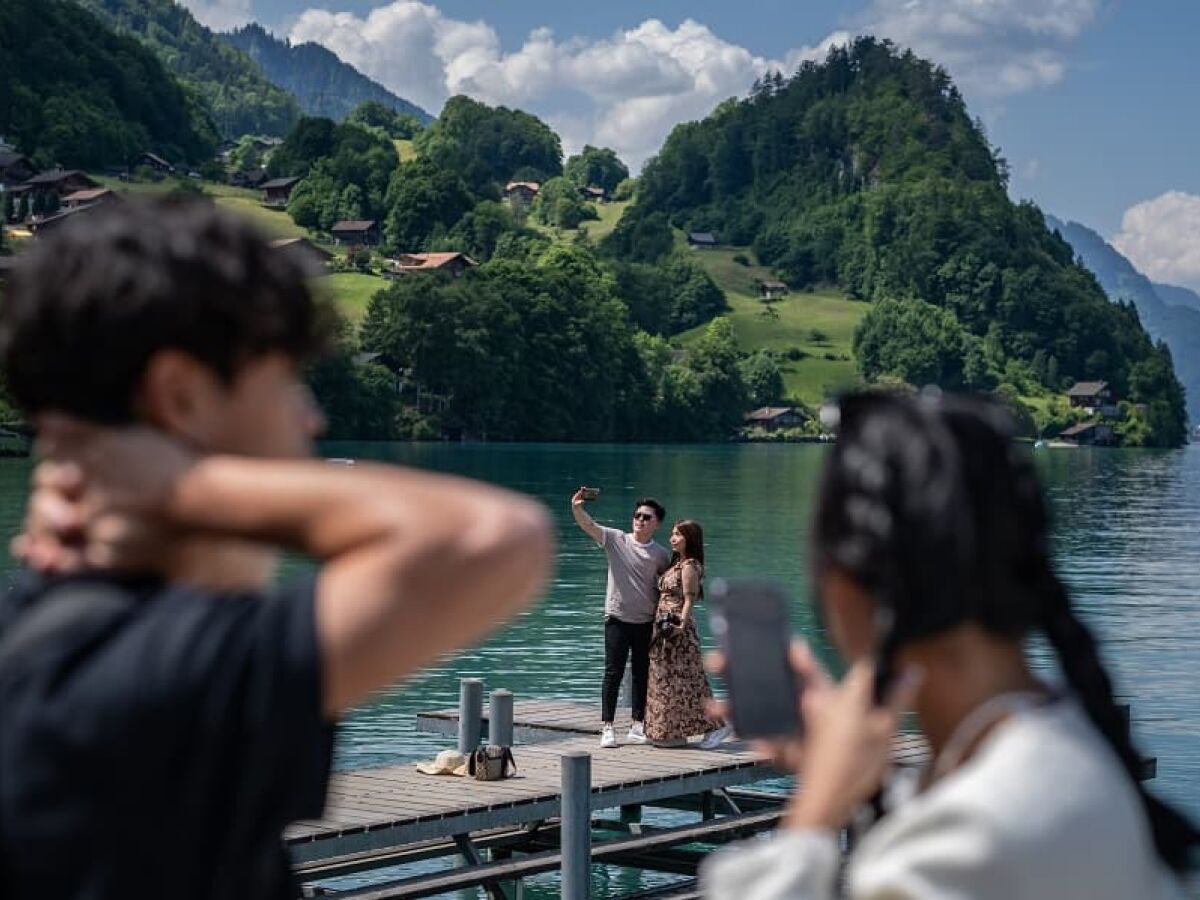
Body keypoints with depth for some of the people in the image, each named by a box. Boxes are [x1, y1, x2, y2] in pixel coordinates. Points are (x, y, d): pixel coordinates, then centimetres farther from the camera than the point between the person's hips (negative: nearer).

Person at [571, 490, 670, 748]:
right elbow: (588, 526, -14)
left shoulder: (661, 554, 3)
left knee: (642, 675, 9)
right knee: (613, 673, -3)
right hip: (618, 619, -2)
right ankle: (607, 727, 1)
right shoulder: (617, 540, -2)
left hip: (646, 623, 2)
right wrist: (576, 508, -33)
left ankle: (637, 725, 19)